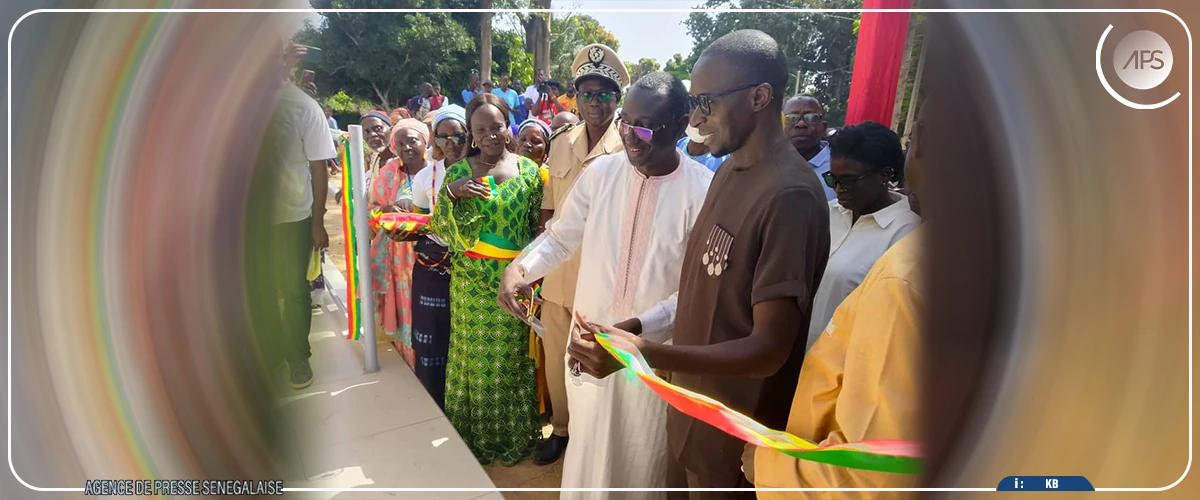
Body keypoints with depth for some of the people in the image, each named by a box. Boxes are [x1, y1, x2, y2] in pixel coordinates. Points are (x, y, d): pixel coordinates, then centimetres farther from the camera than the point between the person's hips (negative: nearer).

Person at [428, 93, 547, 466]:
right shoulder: (458, 171, 1)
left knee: (512, 357, 10)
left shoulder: (529, 170, 0)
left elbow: (541, 225, 2)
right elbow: (438, 228, -1)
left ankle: (514, 433, 30)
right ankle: (474, 434, 30)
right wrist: (449, 193, -17)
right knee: (475, 355, 10)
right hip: (472, 282, 1)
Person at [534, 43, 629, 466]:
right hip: (558, 272, 5)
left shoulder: (629, 147, -9)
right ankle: (561, 427, 42)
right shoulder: (561, 143, 7)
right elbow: (548, 206, 13)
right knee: (556, 356, 18)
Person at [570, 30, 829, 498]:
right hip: (690, 405, 7)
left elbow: (770, 348, -27)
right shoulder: (729, 168, 3)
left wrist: (646, 353, -37)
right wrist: (636, 327, 9)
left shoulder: (790, 195, -25)